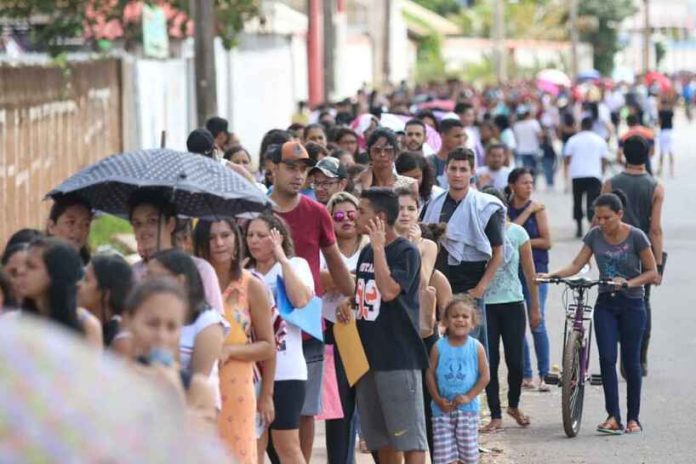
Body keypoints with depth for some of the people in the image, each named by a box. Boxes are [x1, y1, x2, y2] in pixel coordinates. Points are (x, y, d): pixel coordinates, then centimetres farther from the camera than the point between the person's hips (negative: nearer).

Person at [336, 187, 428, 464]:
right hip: (368, 354, 8)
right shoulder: (366, 252, 13)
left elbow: (388, 291, -25)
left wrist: (379, 247, -21)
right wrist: (347, 304, 4)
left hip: (399, 356, -8)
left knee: (408, 433, -7)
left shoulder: (405, 252, -10)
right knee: (380, 435, 13)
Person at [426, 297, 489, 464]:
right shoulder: (439, 347, -2)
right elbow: (430, 374, 0)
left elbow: (485, 376, -4)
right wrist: (438, 399, -10)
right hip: (443, 408, 0)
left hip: (468, 407, 0)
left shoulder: (476, 347, -3)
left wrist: (469, 396, -13)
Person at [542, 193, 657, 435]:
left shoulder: (636, 237, -9)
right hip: (605, 303, 3)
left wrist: (629, 283, -24)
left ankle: (633, 417, 12)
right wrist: (552, 274, -17)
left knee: (631, 361, 2)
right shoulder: (595, 236, 1)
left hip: (631, 305, -3)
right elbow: (576, 265, -1)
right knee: (607, 358, -9)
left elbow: (651, 272, -7)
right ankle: (613, 416, -12)